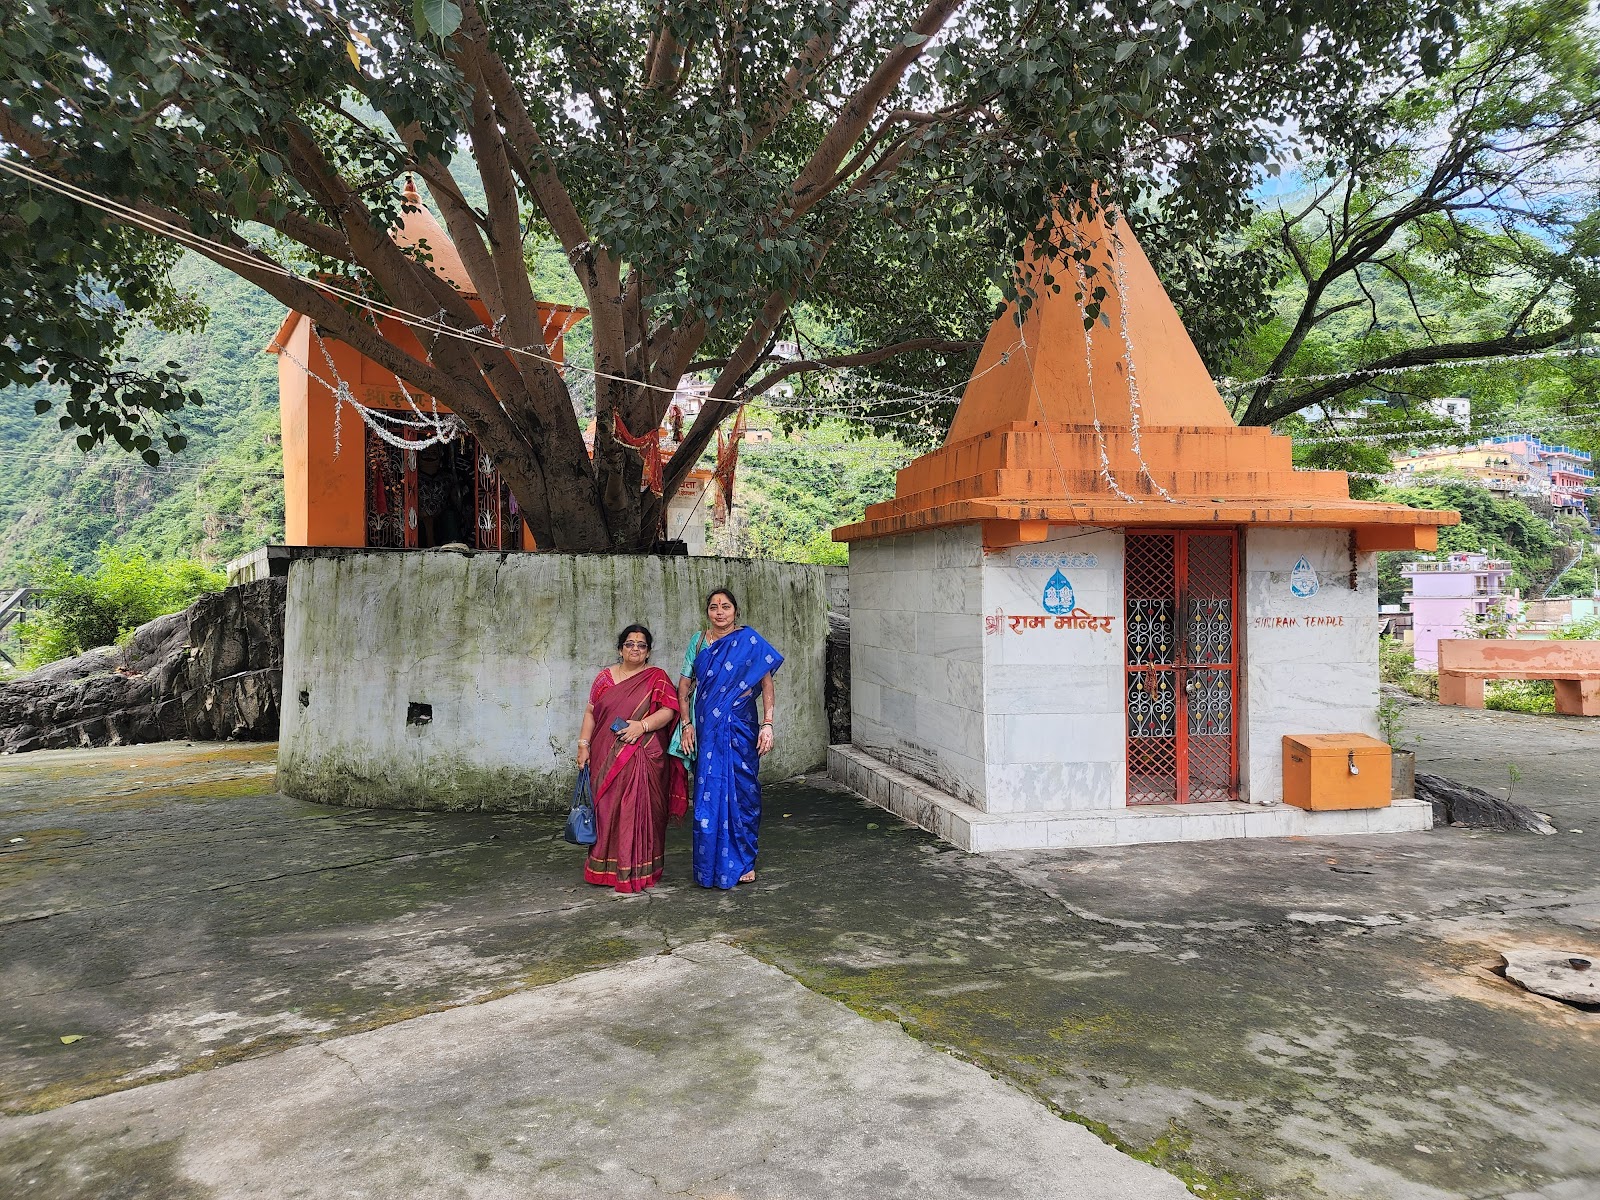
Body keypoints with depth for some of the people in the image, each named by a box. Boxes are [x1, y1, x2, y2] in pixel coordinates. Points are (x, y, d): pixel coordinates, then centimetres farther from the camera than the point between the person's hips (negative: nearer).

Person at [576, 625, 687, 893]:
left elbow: (668, 710, -4)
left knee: (639, 811, -4)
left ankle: (639, 871, 3)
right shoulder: (605, 677, 13)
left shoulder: (657, 677, 4)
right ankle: (606, 869, 14)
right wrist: (583, 745, 4)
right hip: (606, 759, 3)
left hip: (643, 758, -3)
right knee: (606, 810, 4)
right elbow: (591, 712, 13)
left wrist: (643, 725, -18)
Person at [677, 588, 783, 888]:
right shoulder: (698, 641, 7)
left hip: (740, 729, -2)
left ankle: (744, 862, 16)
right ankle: (711, 864, 15)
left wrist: (767, 724, -13)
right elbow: (684, 687, 9)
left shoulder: (748, 640, -2)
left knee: (742, 793, 2)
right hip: (707, 731, 2)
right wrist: (687, 724, -1)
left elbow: (766, 684, -4)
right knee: (709, 795, 4)